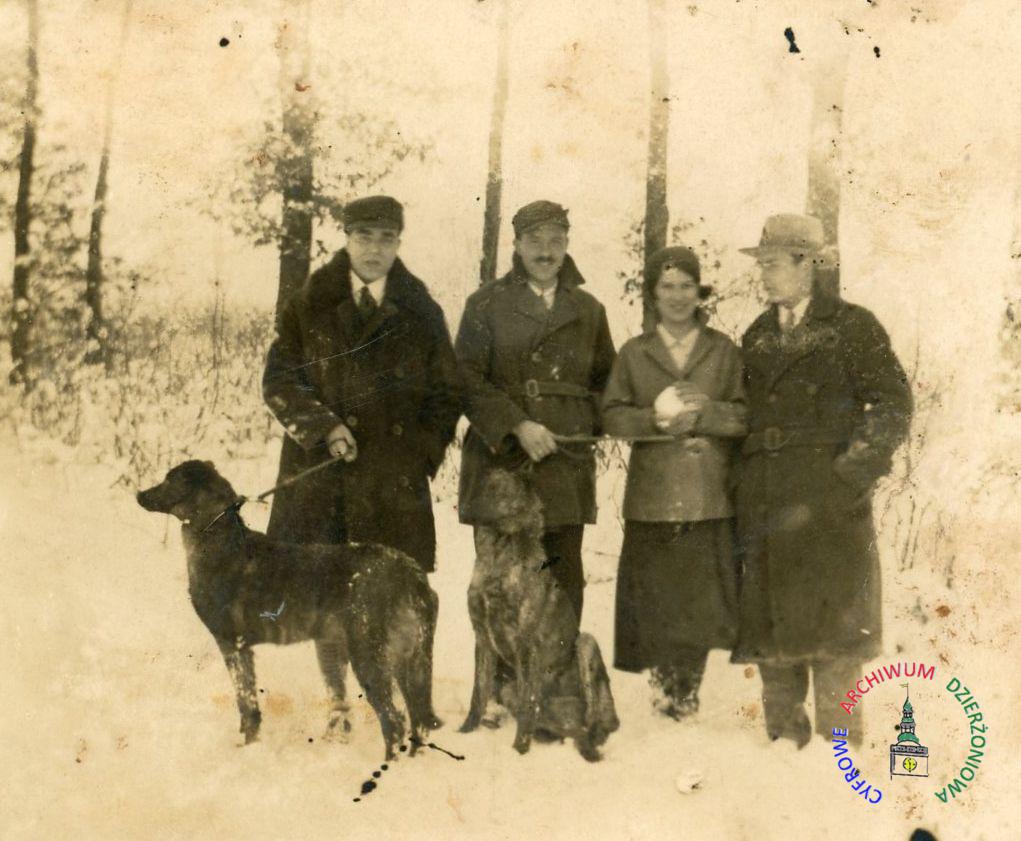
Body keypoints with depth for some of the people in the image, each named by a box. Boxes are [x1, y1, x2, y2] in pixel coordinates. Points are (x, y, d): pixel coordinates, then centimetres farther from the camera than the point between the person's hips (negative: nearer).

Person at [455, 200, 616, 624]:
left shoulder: (588, 310, 16)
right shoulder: (486, 304, 6)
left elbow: (605, 380, 23)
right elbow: (466, 380, -2)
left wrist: (586, 423, 4)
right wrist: (517, 425, -13)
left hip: (566, 467, 3)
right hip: (501, 462, -3)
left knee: (565, 587, 2)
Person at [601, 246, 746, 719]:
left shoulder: (723, 350, 10)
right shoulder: (633, 353, 12)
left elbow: (746, 414, 4)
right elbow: (612, 415, 5)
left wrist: (704, 413, -13)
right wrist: (655, 419, -11)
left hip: (710, 497, 0)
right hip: (652, 497, 0)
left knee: (702, 596, -2)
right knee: (655, 596, -2)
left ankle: (687, 690, 12)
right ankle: (665, 683, 14)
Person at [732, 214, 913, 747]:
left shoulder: (851, 327, 4)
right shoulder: (756, 338, 18)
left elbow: (893, 404, 0)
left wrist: (854, 471, -9)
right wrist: (744, 488, 7)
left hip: (830, 498, -4)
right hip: (765, 500, 5)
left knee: (832, 619, -5)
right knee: (768, 623, 3)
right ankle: (784, 738, 12)